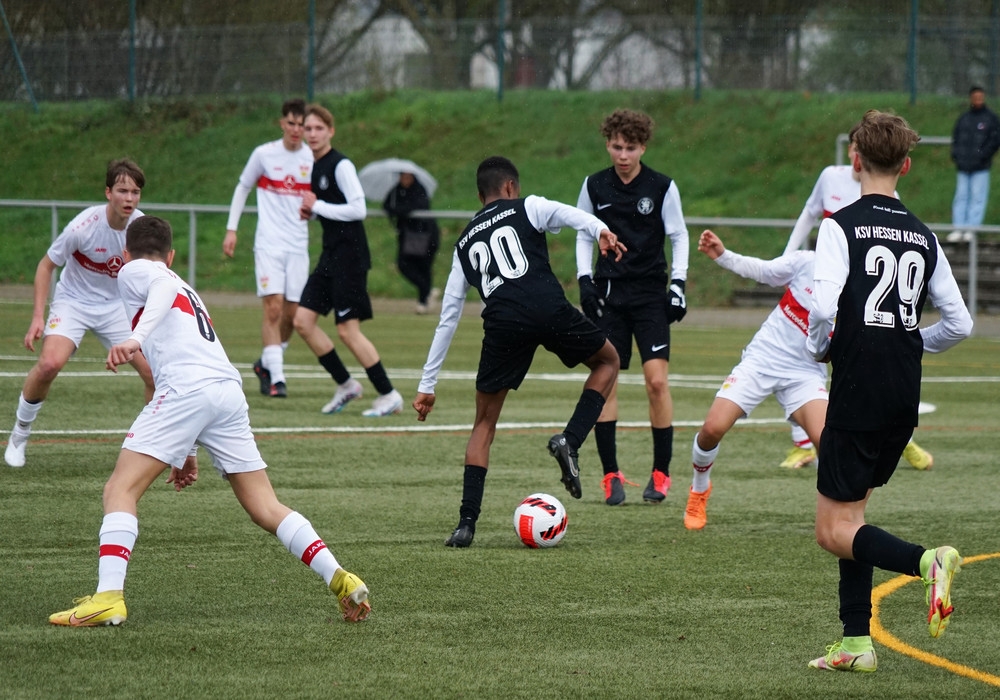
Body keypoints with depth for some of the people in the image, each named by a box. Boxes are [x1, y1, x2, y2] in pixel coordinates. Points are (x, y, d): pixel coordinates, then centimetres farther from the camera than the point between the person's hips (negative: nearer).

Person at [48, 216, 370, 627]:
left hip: (187, 388, -7)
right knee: (264, 507, 11)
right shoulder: (187, 291, 38)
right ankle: (340, 580, 2)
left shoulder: (134, 271, 15)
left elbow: (165, 288, -9)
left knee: (121, 489, -5)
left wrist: (136, 337, -27)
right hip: (230, 388, 7)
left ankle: (108, 597, -21)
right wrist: (187, 454, 44)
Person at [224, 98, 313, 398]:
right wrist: (231, 229, 6)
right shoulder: (264, 154, -1)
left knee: (291, 313, 4)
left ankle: (266, 363, 28)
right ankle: (276, 378, -14)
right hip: (269, 244, -3)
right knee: (273, 308, -14)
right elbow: (243, 188, 11)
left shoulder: (313, 159, 3)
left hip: (298, 246, 3)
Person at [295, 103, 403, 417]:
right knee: (303, 320, 3)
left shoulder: (340, 165, -14)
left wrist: (317, 206, -15)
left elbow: (358, 209, -21)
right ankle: (345, 384, 14)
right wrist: (309, 212, 7)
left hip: (350, 256, -9)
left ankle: (389, 395, 1)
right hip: (330, 256, 9)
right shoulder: (315, 167, 14)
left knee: (348, 329, -9)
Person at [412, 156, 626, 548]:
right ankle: (569, 441, 4)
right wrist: (599, 230, -24)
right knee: (608, 361, 26)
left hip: (503, 324, 3)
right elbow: (565, 213, -5)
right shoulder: (527, 208, 21)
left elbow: (447, 317, 28)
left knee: (485, 423, 16)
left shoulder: (465, 243, 29)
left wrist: (427, 385, 31)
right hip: (549, 308, -3)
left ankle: (467, 523, 4)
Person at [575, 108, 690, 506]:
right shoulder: (594, 187, 3)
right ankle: (611, 475, 2)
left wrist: (678, 283, -4)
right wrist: (584, 278, 2)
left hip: (650, 294, -2)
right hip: (608, 294, 2)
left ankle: (661, 474, 1)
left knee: (657, 380, -10)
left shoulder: (662, 187, -2)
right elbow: (583, 234, 13)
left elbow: (679, 236, 5)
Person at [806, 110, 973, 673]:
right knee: (851, 511, 18)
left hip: (859, 389, -6)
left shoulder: (843, 226, -8)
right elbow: (960, 324, 7)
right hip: (905, 397, 6)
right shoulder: (924, 236, 9)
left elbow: (824, 305, -20)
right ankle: (856, 643, 13)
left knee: (835, 531, -1)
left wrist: (820, 348, 0)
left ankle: (927, 561, -26)